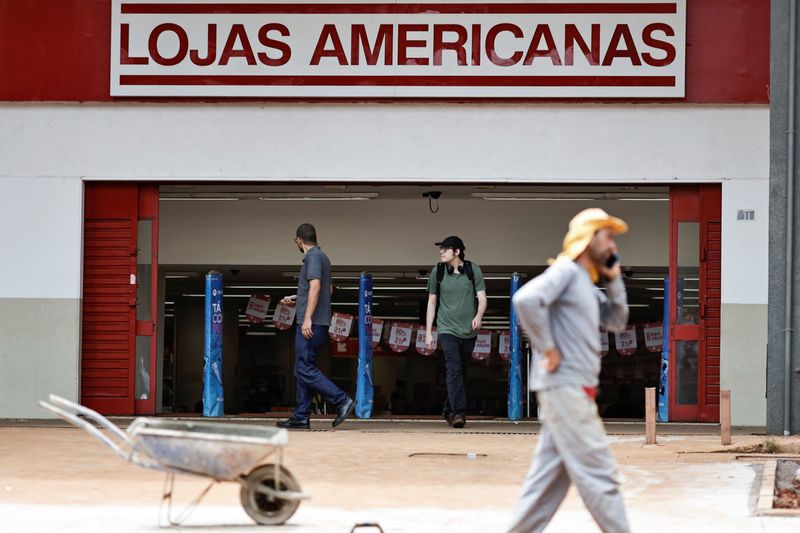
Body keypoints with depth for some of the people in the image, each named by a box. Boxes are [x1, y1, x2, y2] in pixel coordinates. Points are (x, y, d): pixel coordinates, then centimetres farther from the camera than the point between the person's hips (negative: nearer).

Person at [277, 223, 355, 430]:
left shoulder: (313, 257, -11)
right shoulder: (322, 257, 20)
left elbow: (315, 287, -22)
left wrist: (307, 318, -25)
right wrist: (296, 298, 38)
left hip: (311, 325, -10)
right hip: (319, 324, 10)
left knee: (305, 369, -12)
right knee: (303, 370, 10)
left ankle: (342, 401, -15)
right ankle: (301, 417, 9)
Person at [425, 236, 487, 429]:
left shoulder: (473, 270, 2)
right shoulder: (437, 272, 4)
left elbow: (482, 298, 0)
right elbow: (432, 302, 11)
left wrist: (478, 316, -22)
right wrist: (428, 332, 8)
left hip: (468, 331, 2)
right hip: (447, 330, -2)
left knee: (461, 373, 9)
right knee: (454, 369, -18)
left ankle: (449, 410, 25)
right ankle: (458, 412, -25)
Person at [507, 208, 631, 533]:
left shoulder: (588, 285, 20)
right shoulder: (566, 270, -10)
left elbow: (617, 322, 24)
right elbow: (526, 298, -25)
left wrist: (614, 281, 12)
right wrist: (548, 349, -20)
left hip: (571, 389, 10)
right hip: (565, 386, -10)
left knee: (550, 475, 9)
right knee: (598, 472, -7)